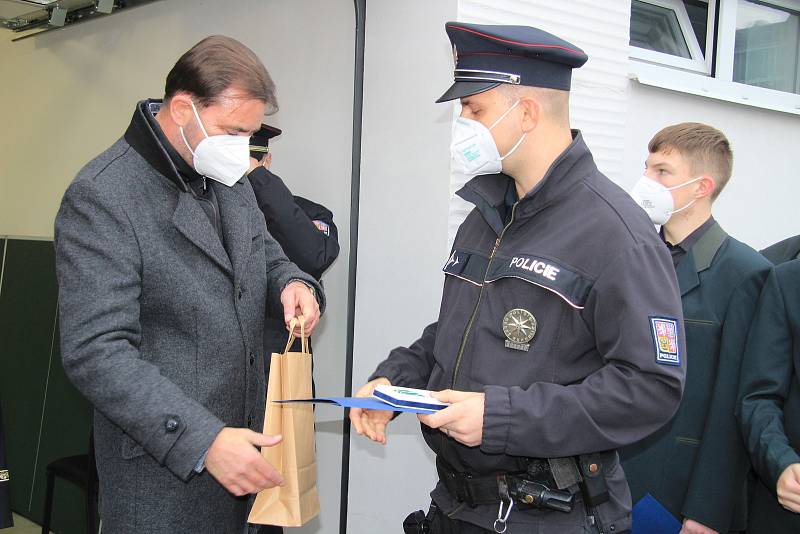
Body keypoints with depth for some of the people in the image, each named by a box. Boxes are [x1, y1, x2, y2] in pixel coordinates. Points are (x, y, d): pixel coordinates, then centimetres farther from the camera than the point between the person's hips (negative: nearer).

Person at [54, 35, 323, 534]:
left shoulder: (229, 176, 6)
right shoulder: (101, 197, -18)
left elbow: (263, 250, 22)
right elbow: (96, 353, -22)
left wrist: (291, 283, -2)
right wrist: (203, 441, -28)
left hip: (245, 436, 7)